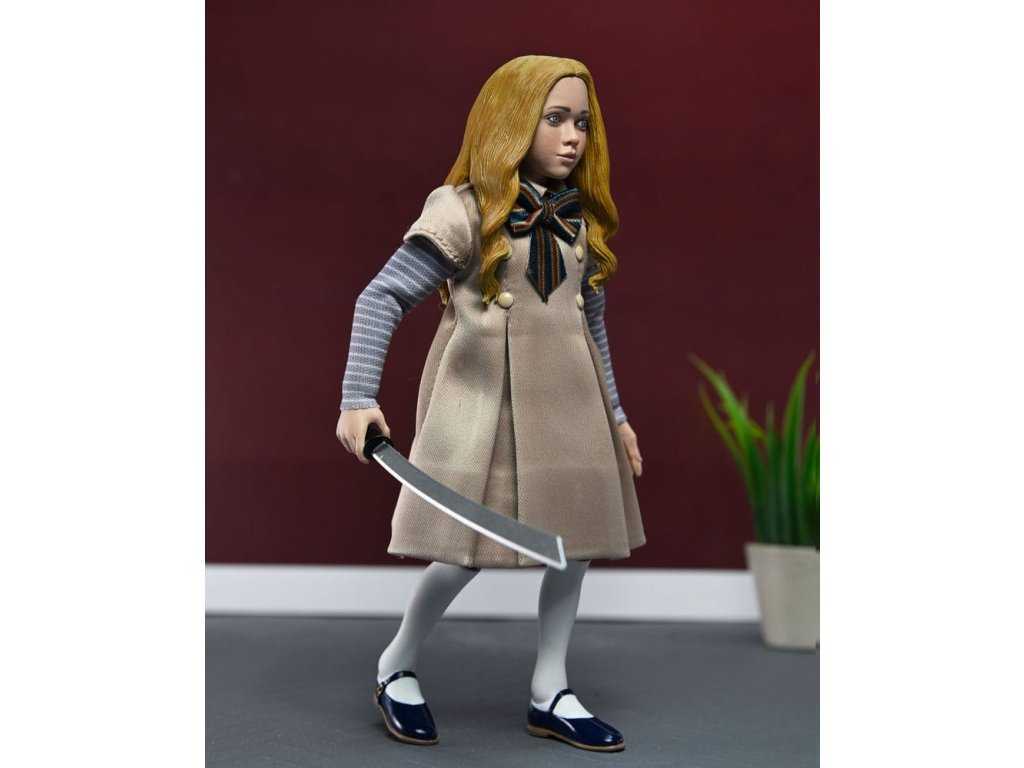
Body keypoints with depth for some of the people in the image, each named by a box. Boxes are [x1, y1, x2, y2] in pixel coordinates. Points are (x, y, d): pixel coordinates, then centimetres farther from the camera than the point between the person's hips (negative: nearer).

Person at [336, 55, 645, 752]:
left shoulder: (582, 221, 11)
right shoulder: (464, 210, -8)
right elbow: (382, 297, -11)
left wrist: (615, 413, 19)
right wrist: (359, 397, -20)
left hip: (569, 405, 6)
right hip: (483, 400, -6)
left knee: (574, 541, 7)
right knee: (469, 548, -5)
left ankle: (550, 693, 23)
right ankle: (397, 668, 22)